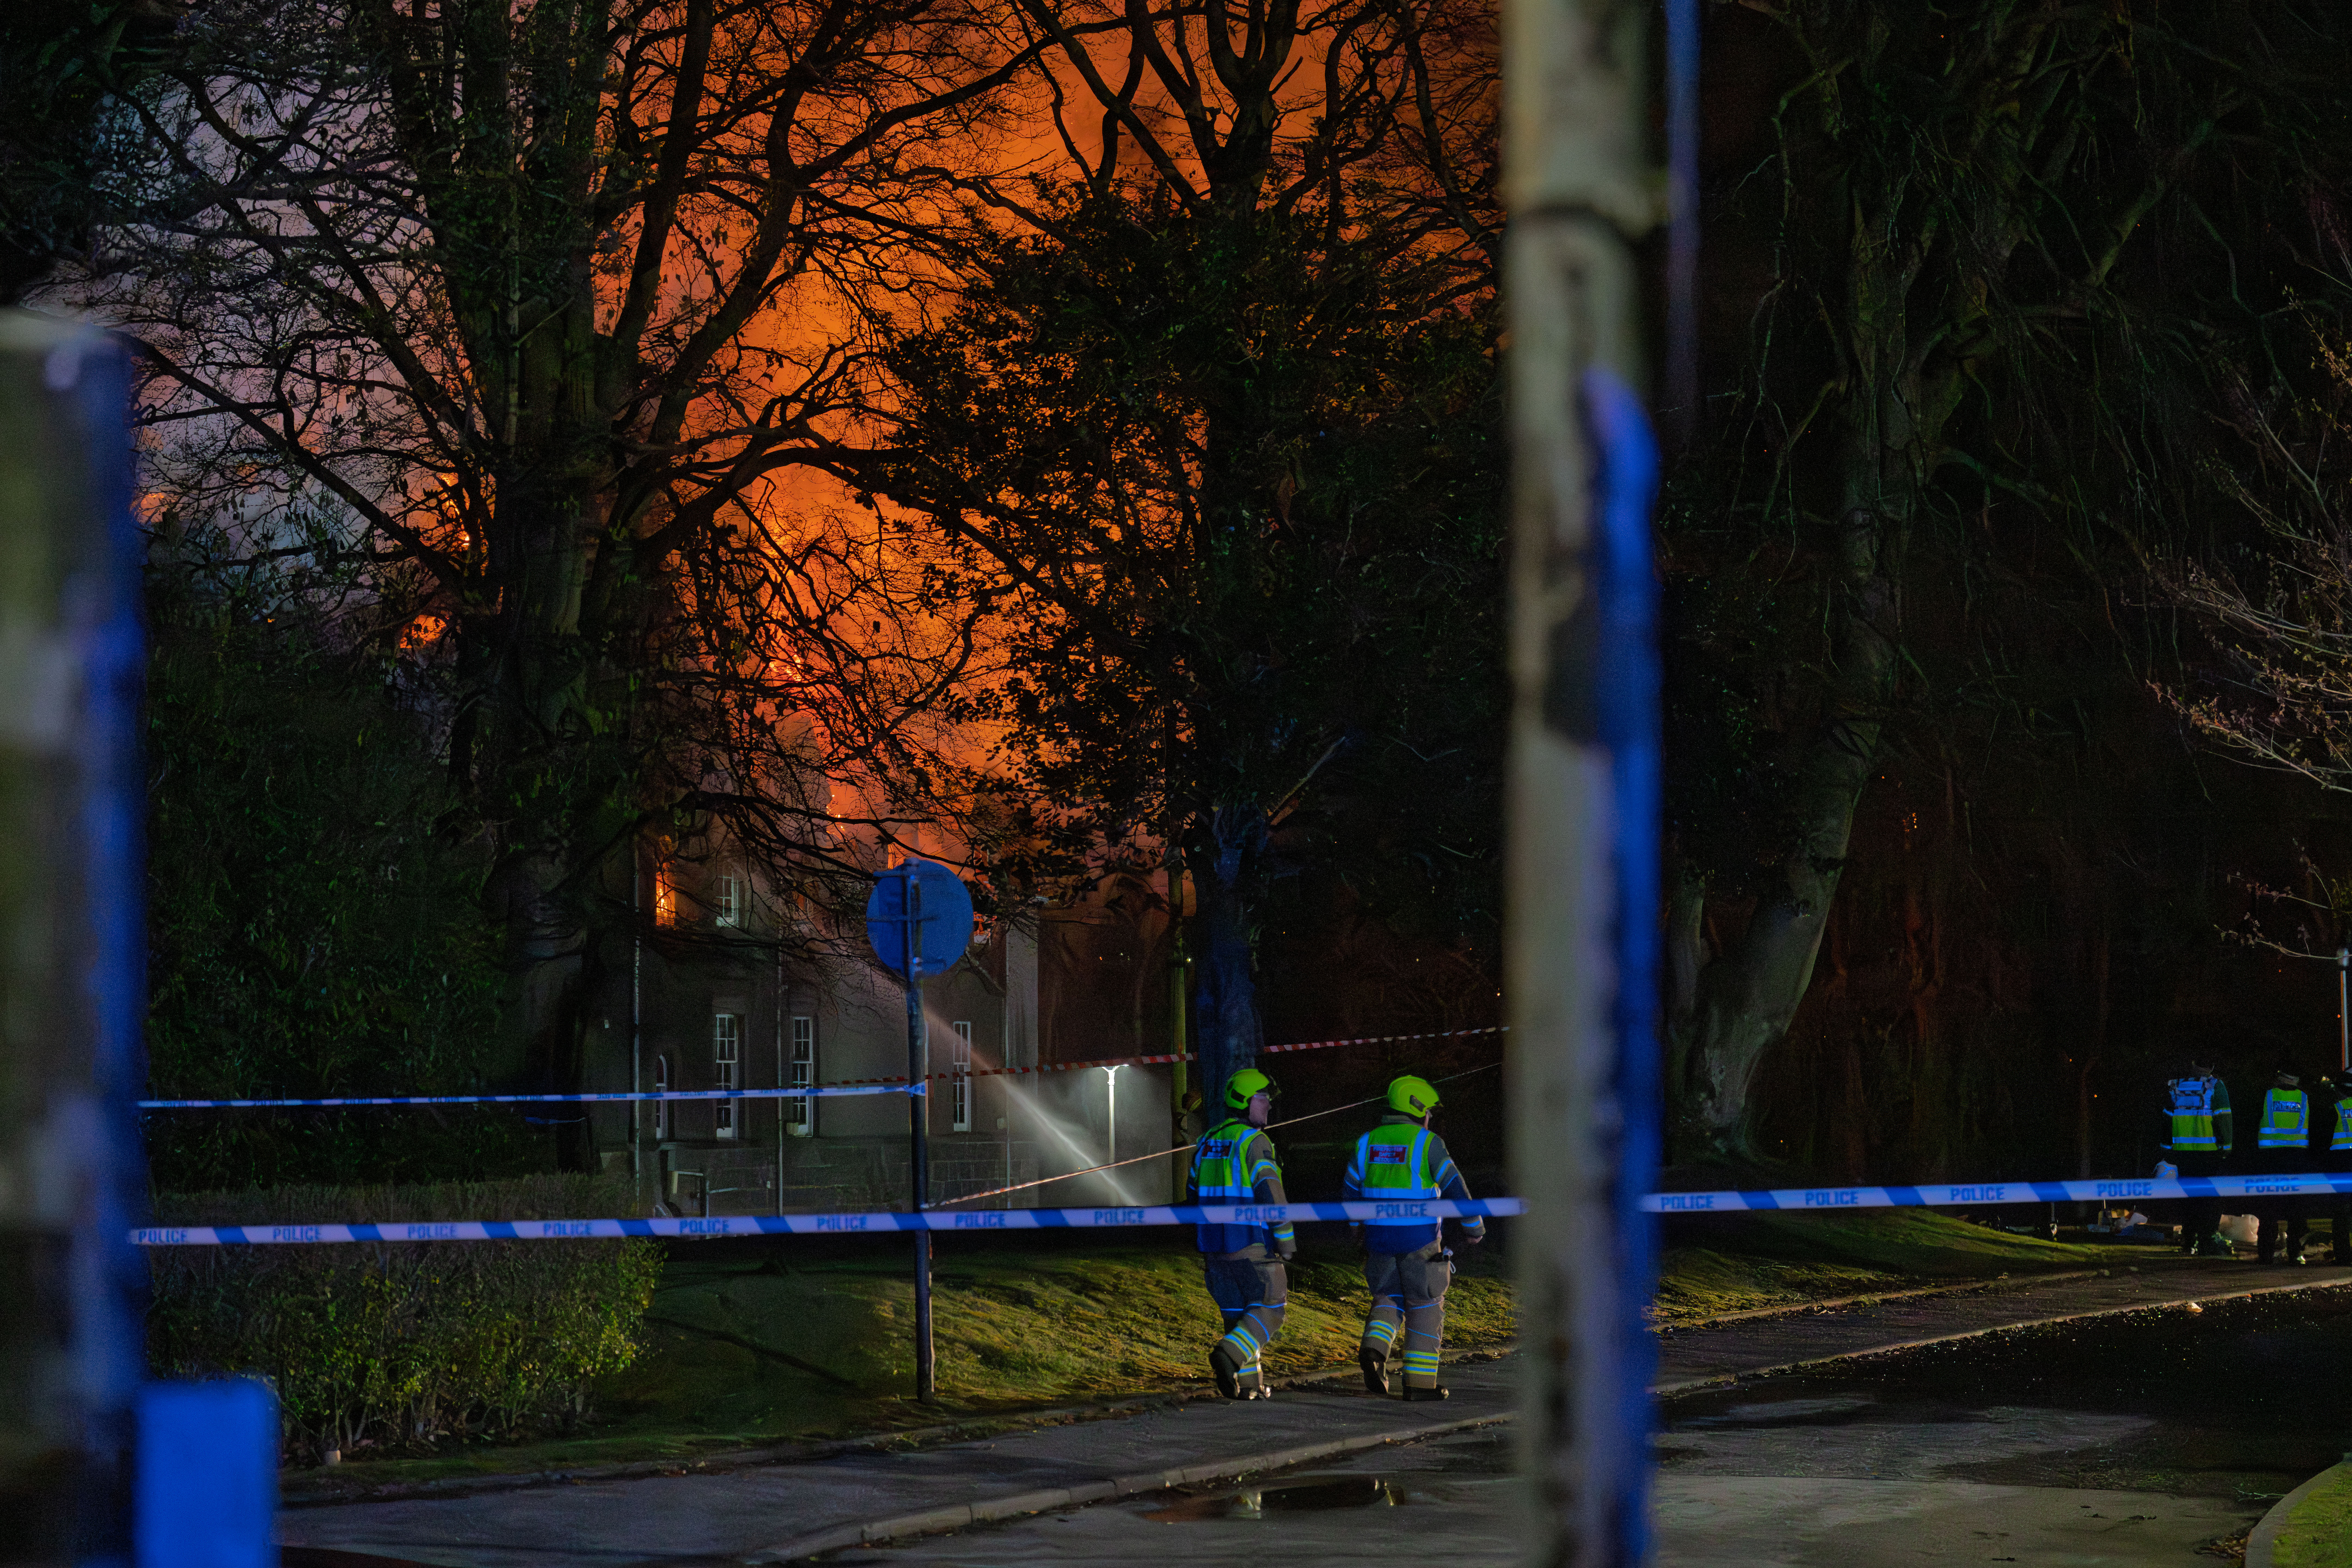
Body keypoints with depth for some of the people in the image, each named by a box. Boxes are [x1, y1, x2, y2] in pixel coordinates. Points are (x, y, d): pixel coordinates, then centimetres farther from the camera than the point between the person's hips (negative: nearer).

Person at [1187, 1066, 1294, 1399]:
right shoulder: (1255, 1143, -11)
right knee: (1268, 1309, 1)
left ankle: (1247, 1383, 10)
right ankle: (1229, 1356, -19)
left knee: (1237, 1312, 13)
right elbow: (1271, 1196, -18)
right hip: (1252, 1244, -7)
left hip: (1215, 1246, 7)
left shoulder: (1207, 1143, 13)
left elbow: (1194, 1194, 20)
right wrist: (1286, 1241, -11)